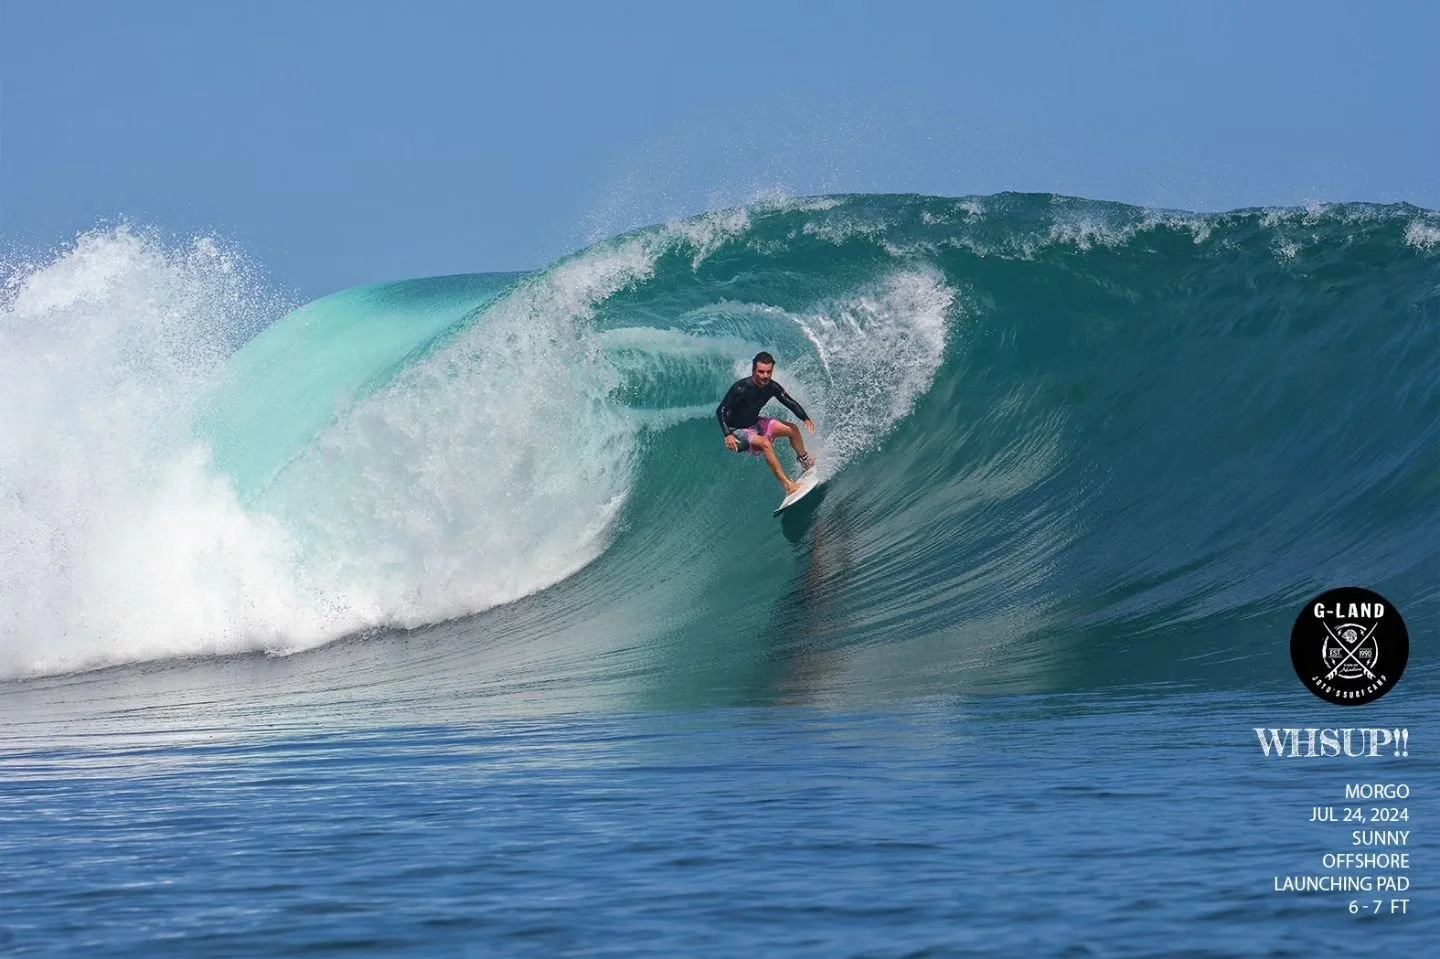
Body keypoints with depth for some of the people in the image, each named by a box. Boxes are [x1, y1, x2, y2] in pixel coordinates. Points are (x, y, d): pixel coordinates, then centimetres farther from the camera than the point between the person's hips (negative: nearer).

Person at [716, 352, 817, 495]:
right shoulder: (741, 388, -29)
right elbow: (721, 410, -29)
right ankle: (787, 484, -32)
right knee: (765, 443, -32)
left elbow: (791, 403, -1)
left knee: (793, 429, 9)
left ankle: (805, 461, 36)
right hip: (738, 431, -8)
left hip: (755, 424, 8)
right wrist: (728, 434, -41)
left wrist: (806, 419, -19)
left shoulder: (772, 387, -11)